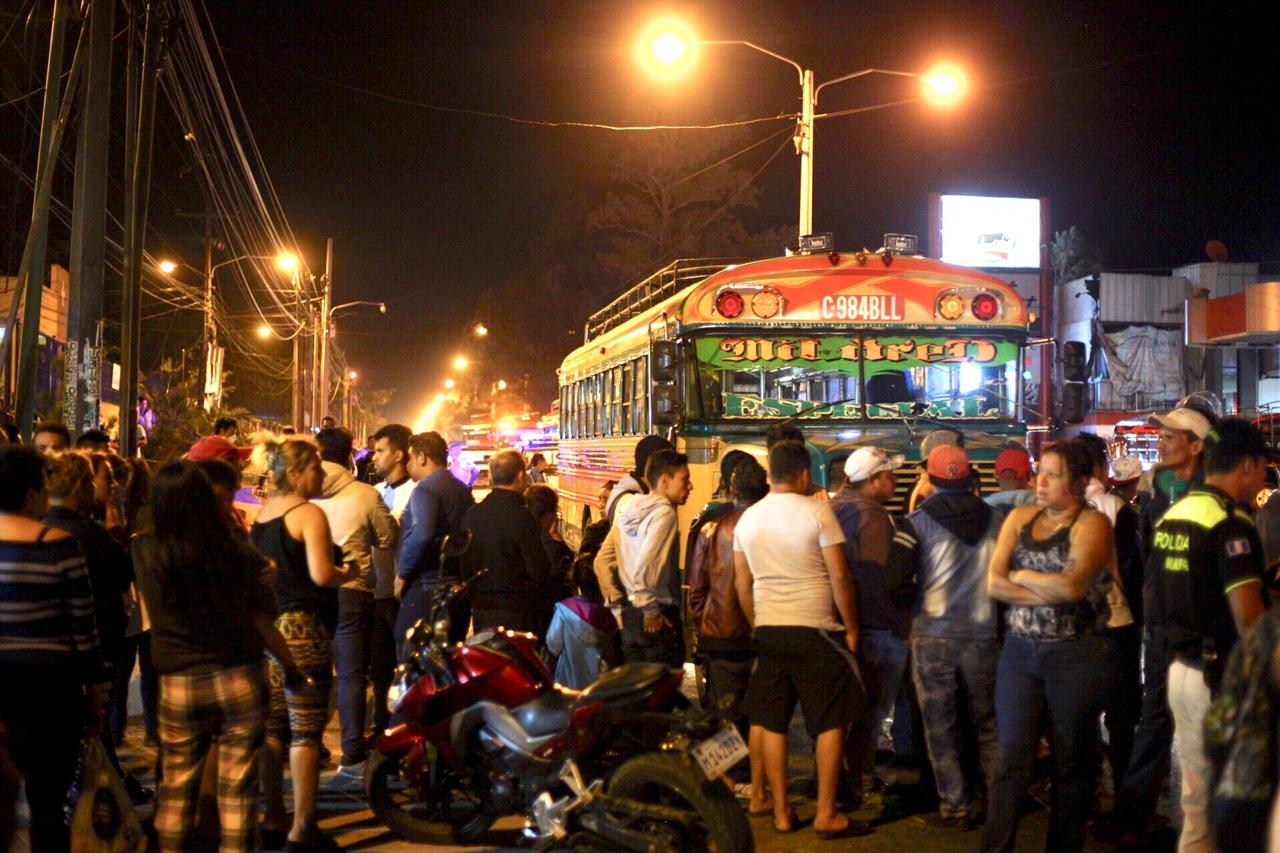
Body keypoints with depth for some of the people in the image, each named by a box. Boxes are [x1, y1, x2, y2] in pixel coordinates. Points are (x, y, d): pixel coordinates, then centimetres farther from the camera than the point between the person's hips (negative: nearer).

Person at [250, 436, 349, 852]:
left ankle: (273, 818, 21)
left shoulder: (261, 514, 12)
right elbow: (321, 574, -21)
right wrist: (345, 573, -2)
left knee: (273, 727, 14)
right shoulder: (309, 514, -12)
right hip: (302, 628, -8)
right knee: (306, 732, -3)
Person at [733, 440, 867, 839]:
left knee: (771, 724, 9)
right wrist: (851, 628, -1)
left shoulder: (748, 518, 7)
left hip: (768, 631, 5)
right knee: (831, 723, 4)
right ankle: (826, 815, 5)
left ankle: (781, 812, 14)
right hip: (815, 631, -5)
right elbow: (839, 576, -10)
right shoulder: (817, 511, -8)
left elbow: (742, 582, 12)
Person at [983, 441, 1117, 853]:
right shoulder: (1019, 518, 7)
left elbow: (1073, 586, -22)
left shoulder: (1092, 524, -6)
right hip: (1020, 651, 4)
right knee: (1011, 760, 1)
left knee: (1071, 763, 8)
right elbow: (993, 584, -4)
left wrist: (1021, 576, -7)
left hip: (1077, 655, -4)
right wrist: (1053, 592, -13)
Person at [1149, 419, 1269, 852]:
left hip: (1181, 669, 8)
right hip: (1223, 676, -8)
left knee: (1197, 799, 16)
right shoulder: (1230, 522, -17)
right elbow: (1247, 616, -22)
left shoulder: (1173, 515, 10)